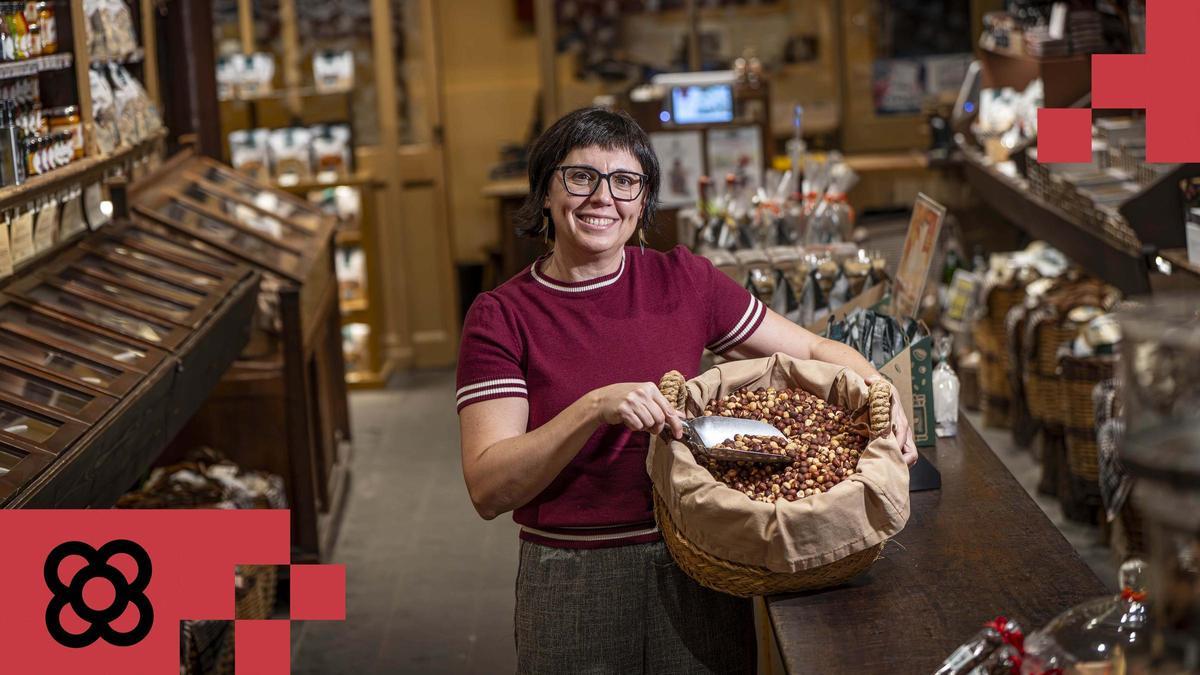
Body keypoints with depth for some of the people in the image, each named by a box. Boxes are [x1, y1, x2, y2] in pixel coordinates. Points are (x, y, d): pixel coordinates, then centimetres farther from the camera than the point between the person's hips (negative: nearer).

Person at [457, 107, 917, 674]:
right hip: (572, 590, -2)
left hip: (698, 578, 2)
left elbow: (813, 349, 8)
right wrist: (595, 409, -29)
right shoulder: (500, 318, -8)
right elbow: (488, 489, -16)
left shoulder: (683, 282, -1)